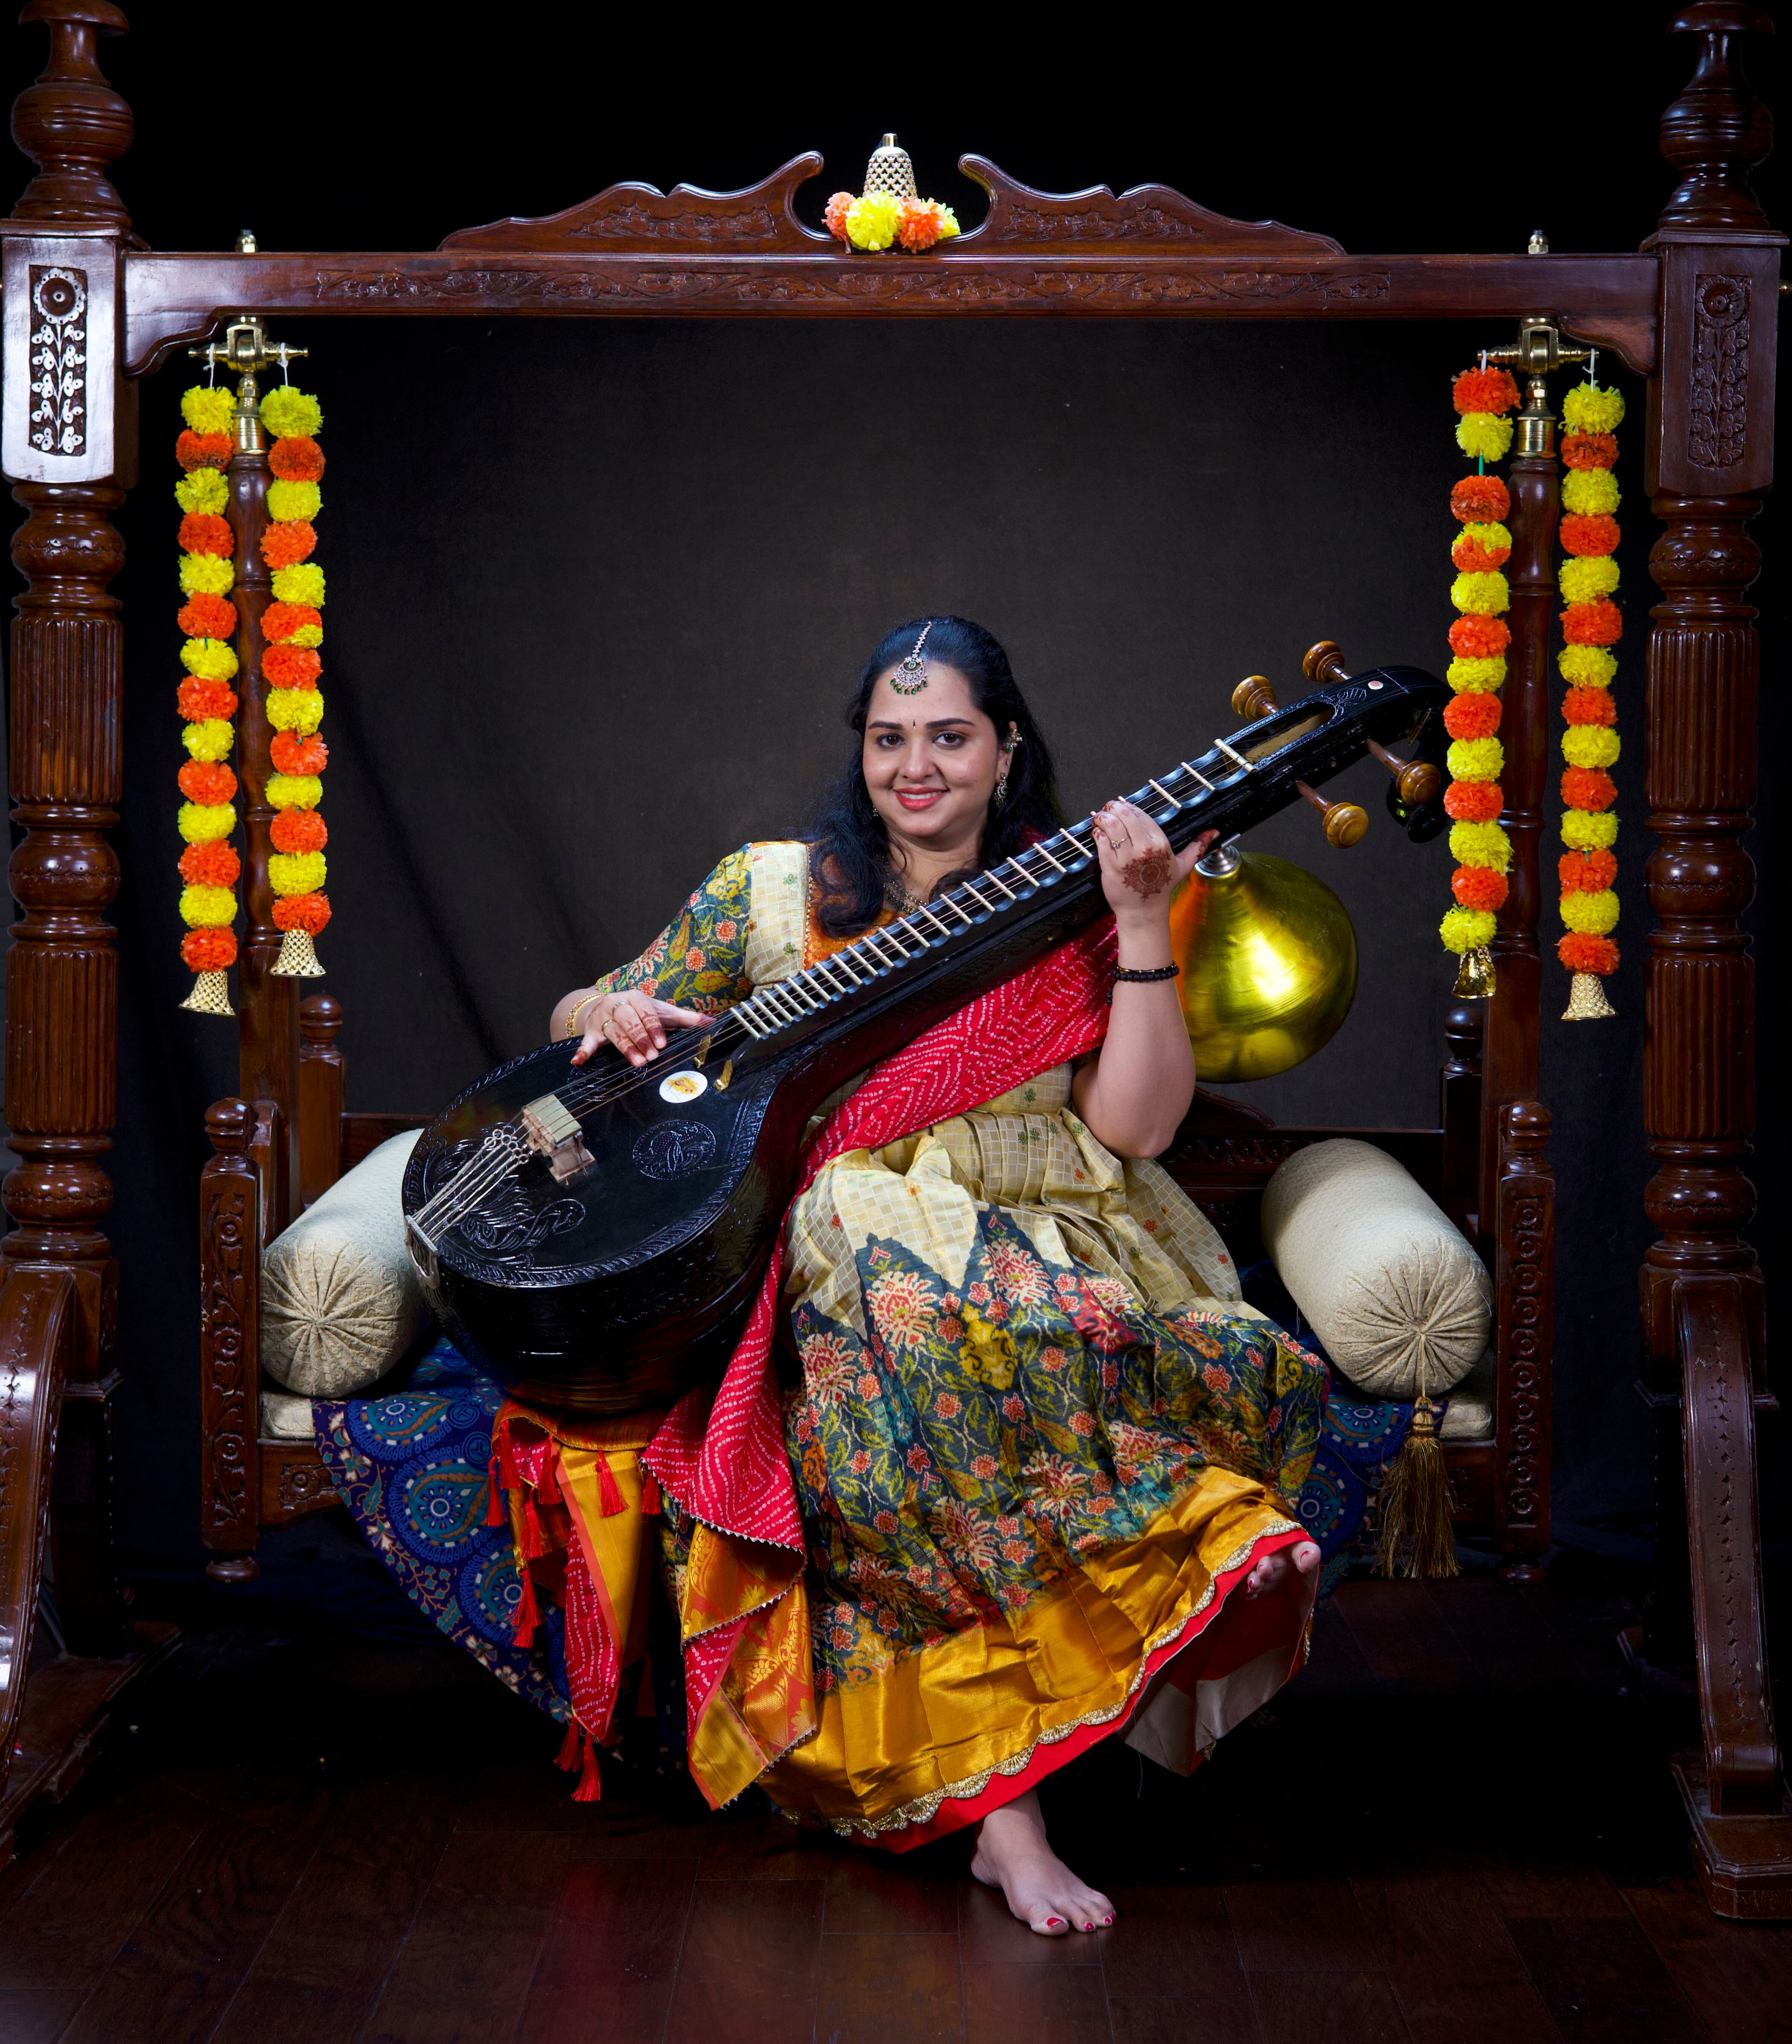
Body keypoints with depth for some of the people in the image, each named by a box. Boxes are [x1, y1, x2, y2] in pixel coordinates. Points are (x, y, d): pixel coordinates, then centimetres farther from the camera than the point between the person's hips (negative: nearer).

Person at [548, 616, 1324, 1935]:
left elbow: (1138, 1125, -1)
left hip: (1053, 1243, 0)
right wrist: (614, 1014, -4)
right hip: (841, 1227, 0)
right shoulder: (774, 889, 14)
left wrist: (1147, 926, -9)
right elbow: (580, 1019, 20)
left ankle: (997, 1792, -37)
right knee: (915, 1313, -38)